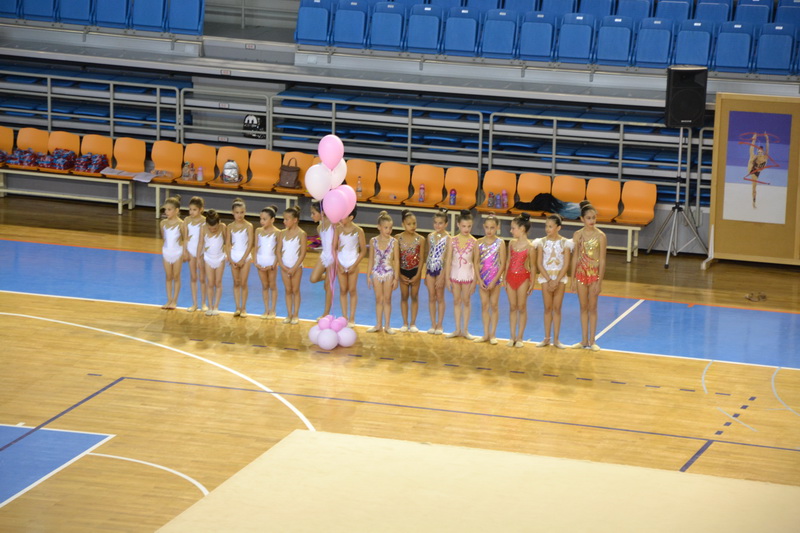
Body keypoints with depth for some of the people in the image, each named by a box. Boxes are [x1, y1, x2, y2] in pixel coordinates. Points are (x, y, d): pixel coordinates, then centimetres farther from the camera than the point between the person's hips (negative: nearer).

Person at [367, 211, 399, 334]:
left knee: (387, 300, 6)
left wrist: (396, 278, -6)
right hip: (377, 273, 2)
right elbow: (371, 260, 5)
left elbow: (396, 260, -5)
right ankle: (378, 325, 18)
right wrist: (368, 276, 4)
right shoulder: (373, 241, -2)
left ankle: (387, 325, 14)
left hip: (388, 273, -2)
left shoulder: (393, 242, -7)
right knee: (378, 299, 10)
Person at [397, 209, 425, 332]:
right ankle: (405, 323, 16)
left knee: (414, 297, 7)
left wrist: (417, 275, -11)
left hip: (415, 271, -1)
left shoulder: (420, 239, -9)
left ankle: (413, 323, 14)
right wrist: (400, 275, -9)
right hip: (403, 271, 1)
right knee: (404, 297, 8)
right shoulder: (399, 238, -8)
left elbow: (421, 259, -7)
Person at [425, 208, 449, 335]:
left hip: (441, 269, -5)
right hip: (430, 269, 5)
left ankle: (439, 325, 12)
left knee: (440, 297, 3)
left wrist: (442, 276, -16)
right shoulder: (431, 236, 5)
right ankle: (433, 324, 15)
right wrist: (425, 273, 10)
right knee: (431, 297, 8)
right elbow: (427, 254, 11)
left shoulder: (447, 238, -10)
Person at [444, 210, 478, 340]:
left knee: (466, 301, 7)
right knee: (456, 301, 9)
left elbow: (476, 262, -4)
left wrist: (475, 280, -5)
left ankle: (465, 330, 16)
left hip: (468, 275, -2)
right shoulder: (453, 240, -3)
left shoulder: (473, 242, -7)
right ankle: (457, 330, 17)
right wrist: (447, 277, -3)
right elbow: (448, 260, 0)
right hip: (455, 274, 2)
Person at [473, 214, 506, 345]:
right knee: (484, 306, 6)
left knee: (493, 306, 4)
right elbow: (476, 262, 2)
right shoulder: (480, 242, 1)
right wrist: (479, 280, -7)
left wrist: (494, 281, -13)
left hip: (495, 278, -3)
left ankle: (492, 334, 10)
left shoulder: (500, 243, -6)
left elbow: (502, 264, -8)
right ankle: (485, 334, 13)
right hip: (483, 278, 3)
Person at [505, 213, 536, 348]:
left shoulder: (529, 246, -11)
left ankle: (519, 338, 11)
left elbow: (532, 266, -7)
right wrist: (505, 279, 9)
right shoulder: (512, 243, 4)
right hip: (511, 277, 5)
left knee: (521, 308, 4)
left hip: (523, 277, -5)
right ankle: (512, 337, 15)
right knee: (512, 307, 9)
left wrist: (532, 283, -7)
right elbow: (508, 262, 10)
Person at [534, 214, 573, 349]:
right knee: (547, 308, 3)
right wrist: (549, 280, -12)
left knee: (557, 308, 2)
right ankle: (546, 338, 10)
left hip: (560, 277, -1)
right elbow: (539, 264, -4)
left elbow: (566, 265, -7)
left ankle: (556, 339, 6)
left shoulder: (565, 243, -3)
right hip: (546, 277, 1)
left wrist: (556, 281, -14)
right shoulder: (542, 242, -1)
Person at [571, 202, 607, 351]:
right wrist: (573, 278, 2)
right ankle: (584, 340, 17)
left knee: (592, 308, 5)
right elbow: (575, 257, 4)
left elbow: (602, 260, -8)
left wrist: (600, 281, -11)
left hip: (594, 273, -2)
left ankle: (592, 341, 12)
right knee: (583, 307, 10)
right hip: (581, 273, 2)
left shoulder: (600, 236, -8)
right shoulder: (578, 235, -1)